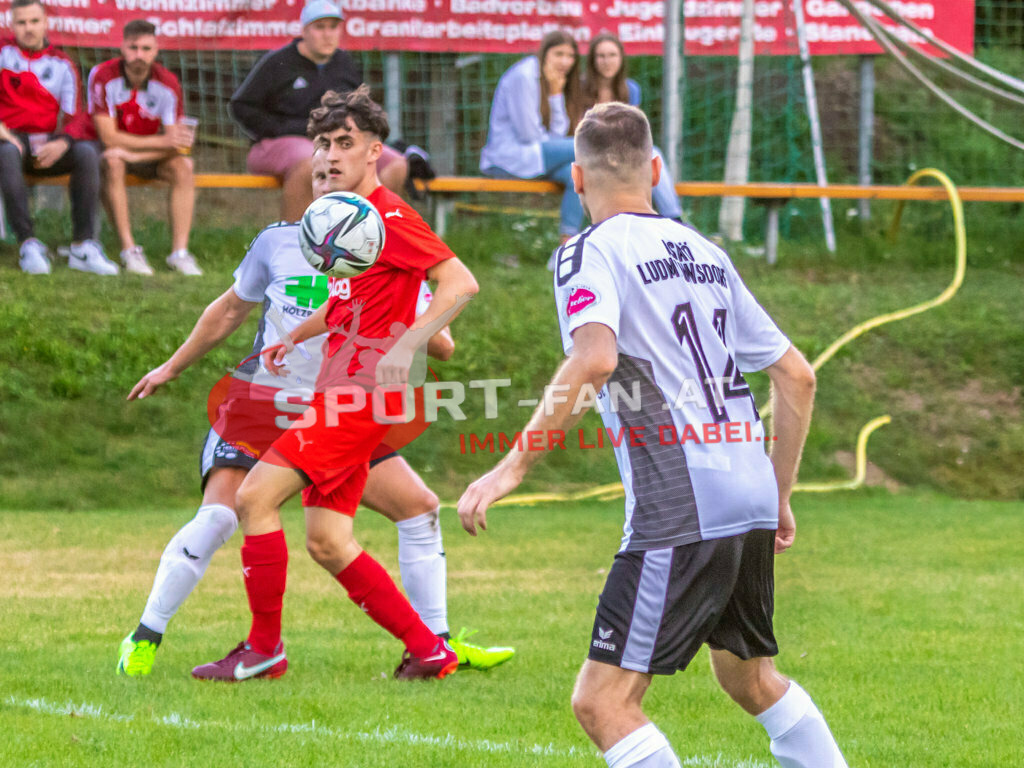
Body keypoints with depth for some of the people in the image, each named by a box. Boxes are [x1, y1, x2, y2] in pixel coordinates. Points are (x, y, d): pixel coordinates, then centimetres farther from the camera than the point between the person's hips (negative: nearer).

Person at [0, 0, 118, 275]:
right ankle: (28, 244, -41)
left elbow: (74, 117, 3)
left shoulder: (61, 64, 13)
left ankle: (83, 246, -30)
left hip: (50, 146, 3)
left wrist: (61, 143, -19)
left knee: (87, 152, -27)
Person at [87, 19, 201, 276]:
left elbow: (176, 144, -15)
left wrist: (133, 153, -29)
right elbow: (109, 137, -24)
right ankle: (129, 250, -35)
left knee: (183, 166, -23)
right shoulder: (103, 77, -21)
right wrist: (164, 142, -31)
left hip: (149, 157, 3)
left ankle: (179, 252, -27)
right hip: (107, 151, -3)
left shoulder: (167, 84, -13)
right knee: (113, 161, -36)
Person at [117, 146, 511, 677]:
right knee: (218, 517, -21)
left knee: (419, 508, -4)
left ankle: (437, 643, 10)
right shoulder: (278, 243, -1)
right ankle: (145, 636, -10)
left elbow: (442, 346, -6)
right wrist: (173, 367, 23)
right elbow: (230, 309, 16)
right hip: (262, 405, -3)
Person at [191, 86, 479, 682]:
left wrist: (406, 344, -27)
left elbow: (461, 282, -18)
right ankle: (427, 649, 12)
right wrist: (297, 336, 27)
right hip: (342, 390, 10)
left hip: (363, 390, -10)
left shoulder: (389, 216, -11)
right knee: (327, 542, 7)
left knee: (257, 496, -13)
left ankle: (265, 647, -5)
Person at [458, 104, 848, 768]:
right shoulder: (705, 253, 19)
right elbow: (797, 375, 20)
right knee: (750, 679, 27)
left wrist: (512, 466, -20)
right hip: (751, 501, 8)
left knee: (602, 702, -7)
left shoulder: (591, 252, -3)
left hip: (680, 513, -8)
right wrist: (779, 498, 28)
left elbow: (594, 359, -22)